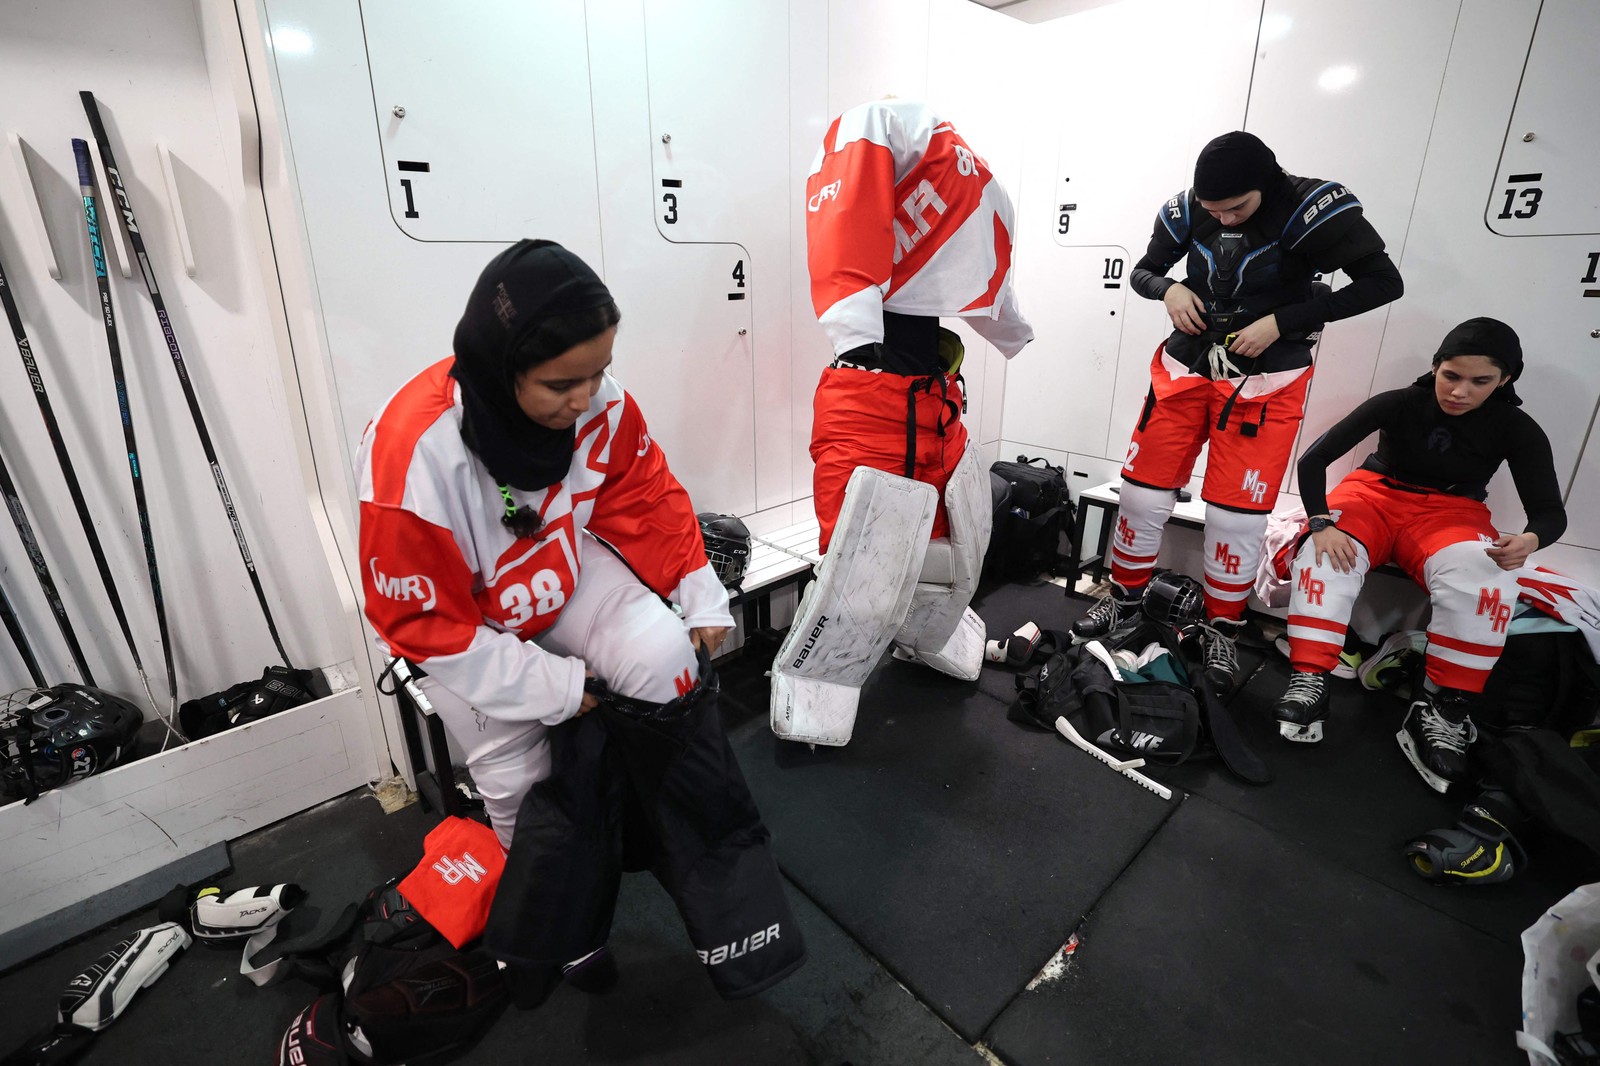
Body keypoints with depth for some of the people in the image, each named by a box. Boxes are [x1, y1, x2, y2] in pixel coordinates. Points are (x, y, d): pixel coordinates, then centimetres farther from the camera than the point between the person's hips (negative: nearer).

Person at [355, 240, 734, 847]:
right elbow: (422, 620, -22)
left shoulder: (599, 399, -21)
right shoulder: (415, 454, -32)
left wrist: (702, 597, -5)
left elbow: (647, 498, -4)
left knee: (664, 657, -19)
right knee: (517, 773, -9)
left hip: (565, 566, 3)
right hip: (459, 623, -2)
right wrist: (551, 686, -22)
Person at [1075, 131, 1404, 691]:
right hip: (1186, 365, 4)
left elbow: (1383, 282, -11)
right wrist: (1169, 288, -11)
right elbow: (1142, 271, 11)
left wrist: (1281, 320, -19)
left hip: (1264, 381, -3)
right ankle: (1125, 596, 22)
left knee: (1237, 512, -2)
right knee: (1142, 489, 3)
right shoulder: (1186, 211, -3)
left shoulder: (1312, 209, -14)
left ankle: (1222, 628, 16)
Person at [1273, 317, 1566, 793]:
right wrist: (1322, 523, -33)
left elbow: (1551, 511, -8)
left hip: (1451, 512, 1)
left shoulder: (1517, 429, -8)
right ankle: (1308, 681, -35)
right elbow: (1313, 459, -17)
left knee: (1486, 579, -34)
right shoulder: (1398, 403, -12)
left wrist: (1532, 538, -34)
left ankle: (1441, 709, -26)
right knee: (1326, 556, -35)